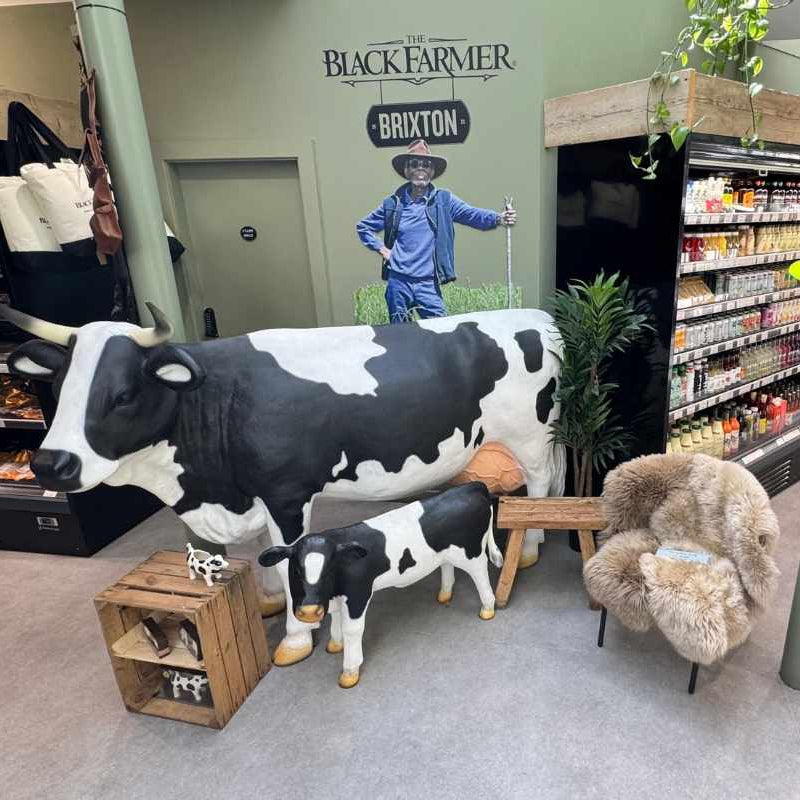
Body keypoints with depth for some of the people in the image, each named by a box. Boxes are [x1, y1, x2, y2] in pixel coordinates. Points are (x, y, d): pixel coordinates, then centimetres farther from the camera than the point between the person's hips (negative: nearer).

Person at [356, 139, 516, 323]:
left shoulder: (444, 200, 4)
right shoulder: (393, 203, 7)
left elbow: (472, 214, -10)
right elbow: (363, 227, 18)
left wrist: (499, 218, -28)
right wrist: (382, 249, 5)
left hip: (428, 283, -1)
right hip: (398, 282, 1)